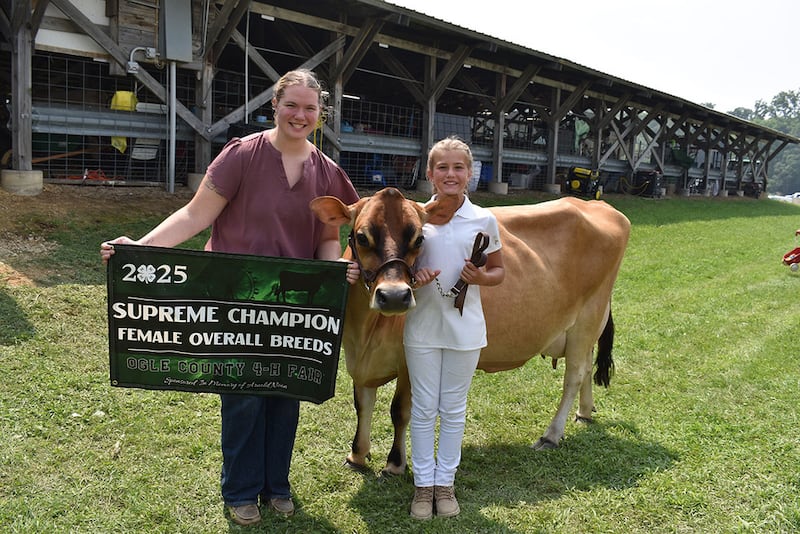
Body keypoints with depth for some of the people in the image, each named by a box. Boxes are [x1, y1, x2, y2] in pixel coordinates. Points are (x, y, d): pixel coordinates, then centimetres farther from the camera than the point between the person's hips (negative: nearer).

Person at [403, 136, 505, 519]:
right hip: (422, 326, 0)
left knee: (453, 409, 12)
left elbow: (499, 271, 8)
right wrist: (413, 278, -15)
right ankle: (423, 484, 24)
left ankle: (445, 483, 28)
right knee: (423, 408, 9)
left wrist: (481, 278, -14)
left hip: (465, 327, 0)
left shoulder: (484, 220, -2)